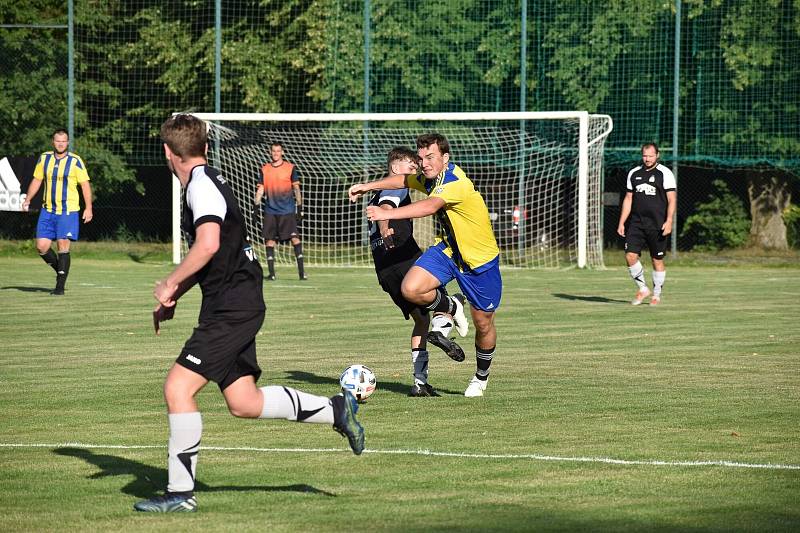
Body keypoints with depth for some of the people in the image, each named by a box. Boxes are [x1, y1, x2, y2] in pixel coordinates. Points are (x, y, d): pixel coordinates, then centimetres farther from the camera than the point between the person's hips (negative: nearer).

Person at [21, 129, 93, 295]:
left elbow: (85, 185, -2)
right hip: (47, 210, 4)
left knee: (63, 246, -9)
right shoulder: (44, 158, 7)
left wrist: (88, 208, -8)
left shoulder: (75, 161, -4)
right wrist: (27, 200, 6)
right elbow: (36, 180, 16)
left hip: (68, 211, -4)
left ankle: (60, 285, -3)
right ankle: (60, 270, 23)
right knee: (42, 246, -2)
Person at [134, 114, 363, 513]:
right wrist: (174, 297, 23)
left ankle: (180, 493, -9)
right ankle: (336, 409, 19)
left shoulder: (202, 185, -13)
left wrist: (170, 284, -16)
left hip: (231, 308, -10)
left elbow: (207, 245, -27)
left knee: (177, 387, -12)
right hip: (236, 305, 10)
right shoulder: (208, 182, 18)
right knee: (244, 403, 12)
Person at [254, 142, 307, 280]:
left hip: (288, 211, -3)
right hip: (270, 211, 3)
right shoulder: (264, 169, 9)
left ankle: (301, 271, -10)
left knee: (295, 238, -12)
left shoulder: (290, 168, 3)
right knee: (269, 240, 0)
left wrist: (300, 208, 1)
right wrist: (256, 206, 2)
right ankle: (271, 273, 5)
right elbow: (260, 190, 11)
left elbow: (296, 189, 5)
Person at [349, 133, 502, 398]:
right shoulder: (429, 178, -3)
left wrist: (387, 214, -55)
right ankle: (449, 307, 12)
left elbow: (429, 207, -47)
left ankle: (481, 376, 33)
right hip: (447, 249, 6)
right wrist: (368, 186, 11)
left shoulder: (456, 183, -30)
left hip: (480, 259, -6)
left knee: (483, 324, 6)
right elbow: (402, 180, 19)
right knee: (410, 289, -19)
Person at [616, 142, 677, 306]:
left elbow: (672, 199, -7)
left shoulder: (664, 173, -3)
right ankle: (642, 289, 7)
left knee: (657, 260, 2)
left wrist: (669, 221, -18)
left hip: (657, 224, -4)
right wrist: (621, 223, 10)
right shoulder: (634, 173, 12)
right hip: (636, 223, 4)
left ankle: (656, 294, 16)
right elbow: (628, 199, 16)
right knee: (630, 255, -9)